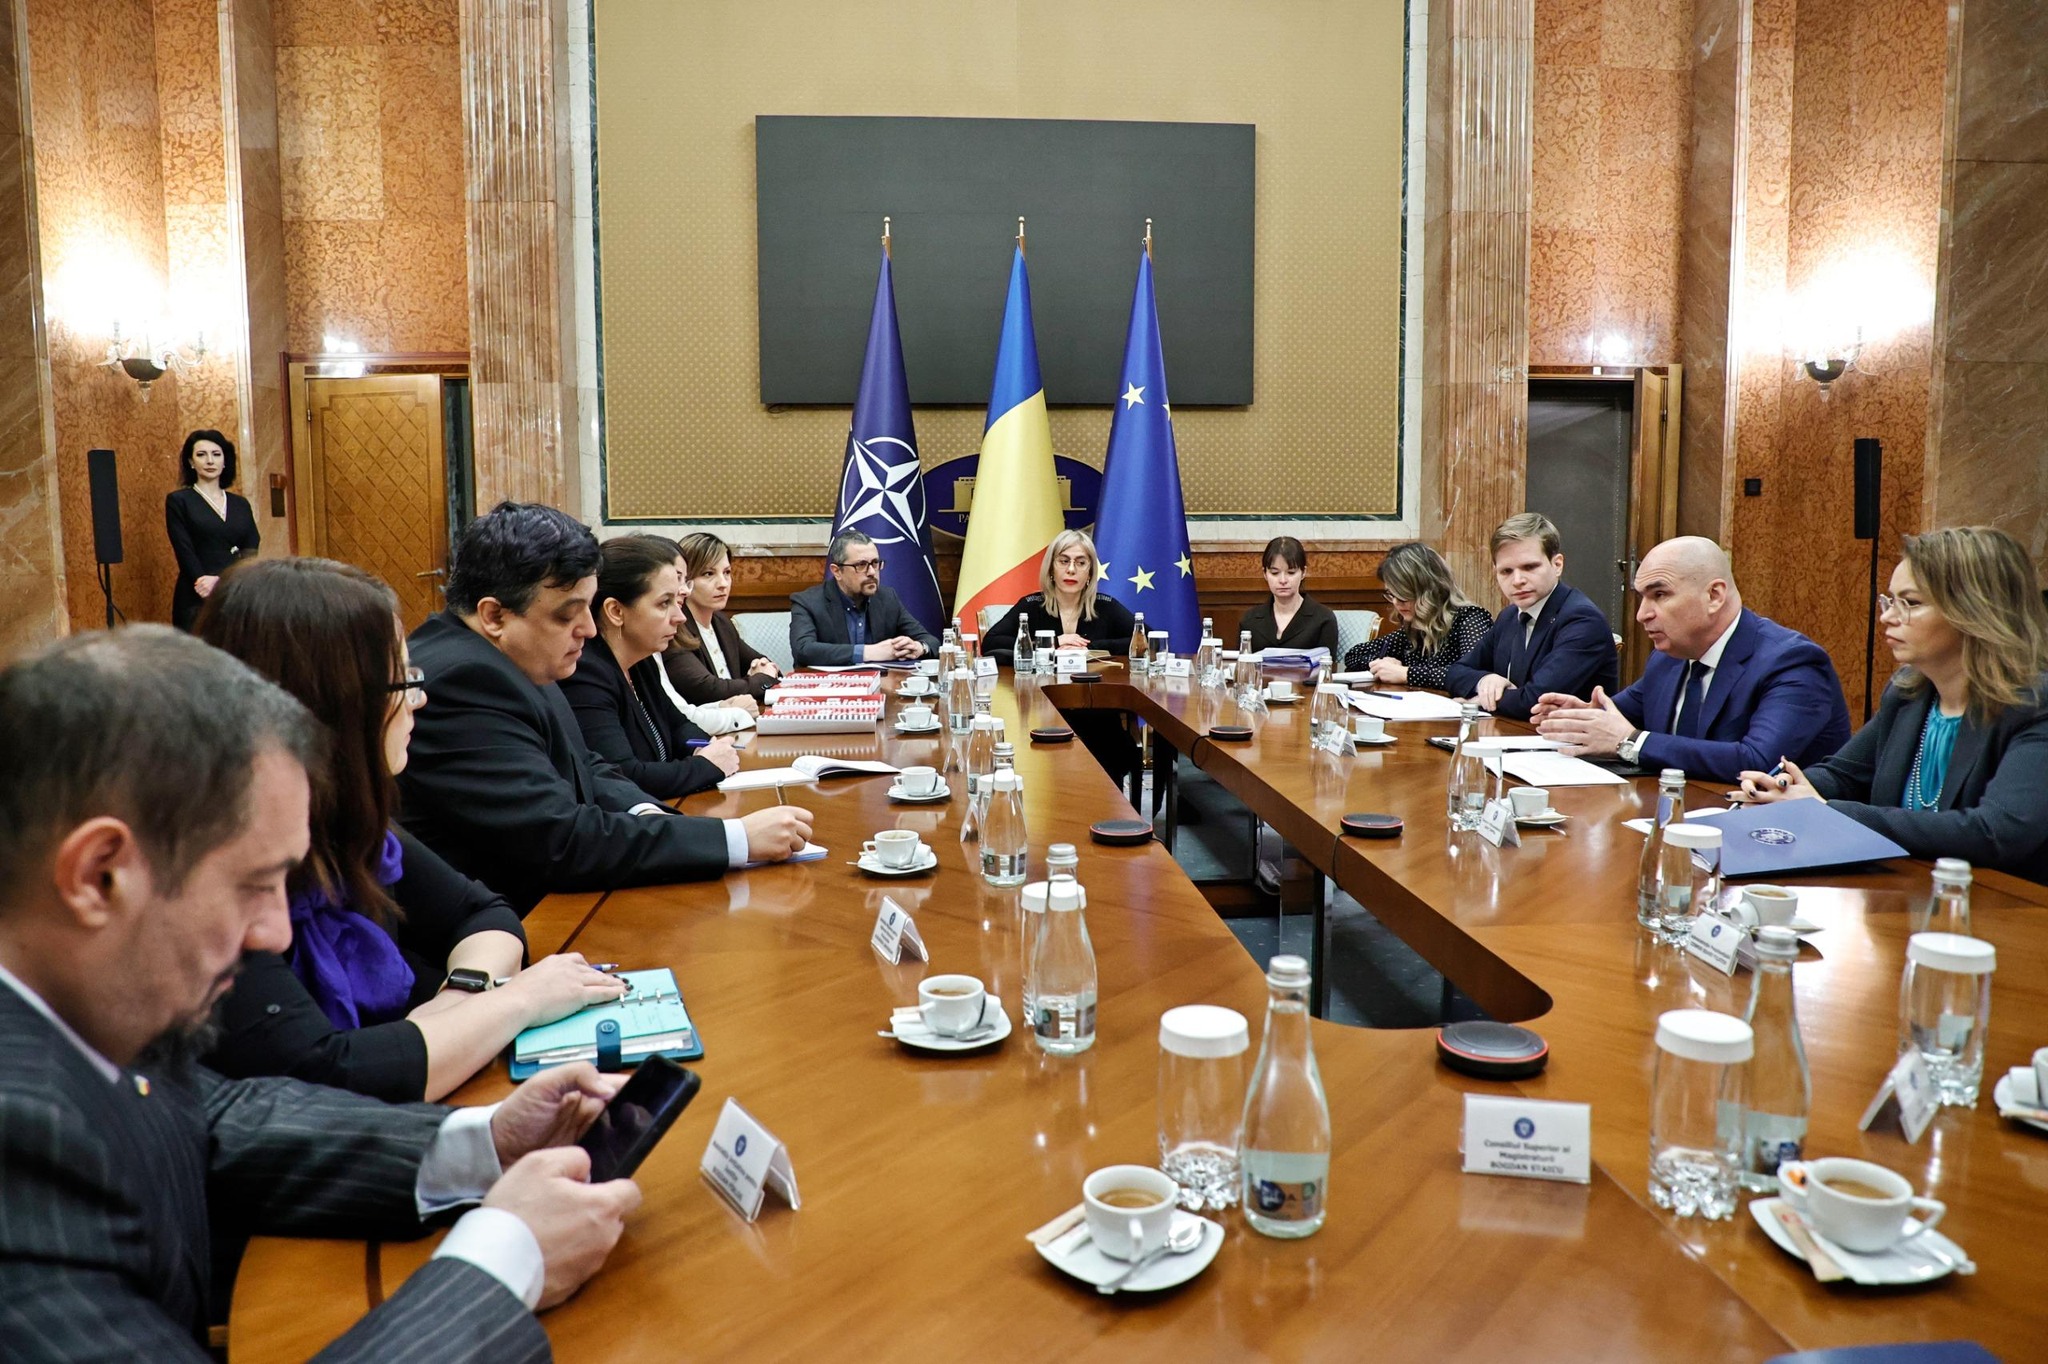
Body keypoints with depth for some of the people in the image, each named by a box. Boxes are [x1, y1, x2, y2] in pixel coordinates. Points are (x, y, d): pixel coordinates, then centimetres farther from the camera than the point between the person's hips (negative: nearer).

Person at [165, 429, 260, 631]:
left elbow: (251, 553, 2)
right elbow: (185, 554, -5)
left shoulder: (241, 504, 13)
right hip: (197, 600, -3)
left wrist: (220, 580, -15)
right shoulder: (178, 501, 4)